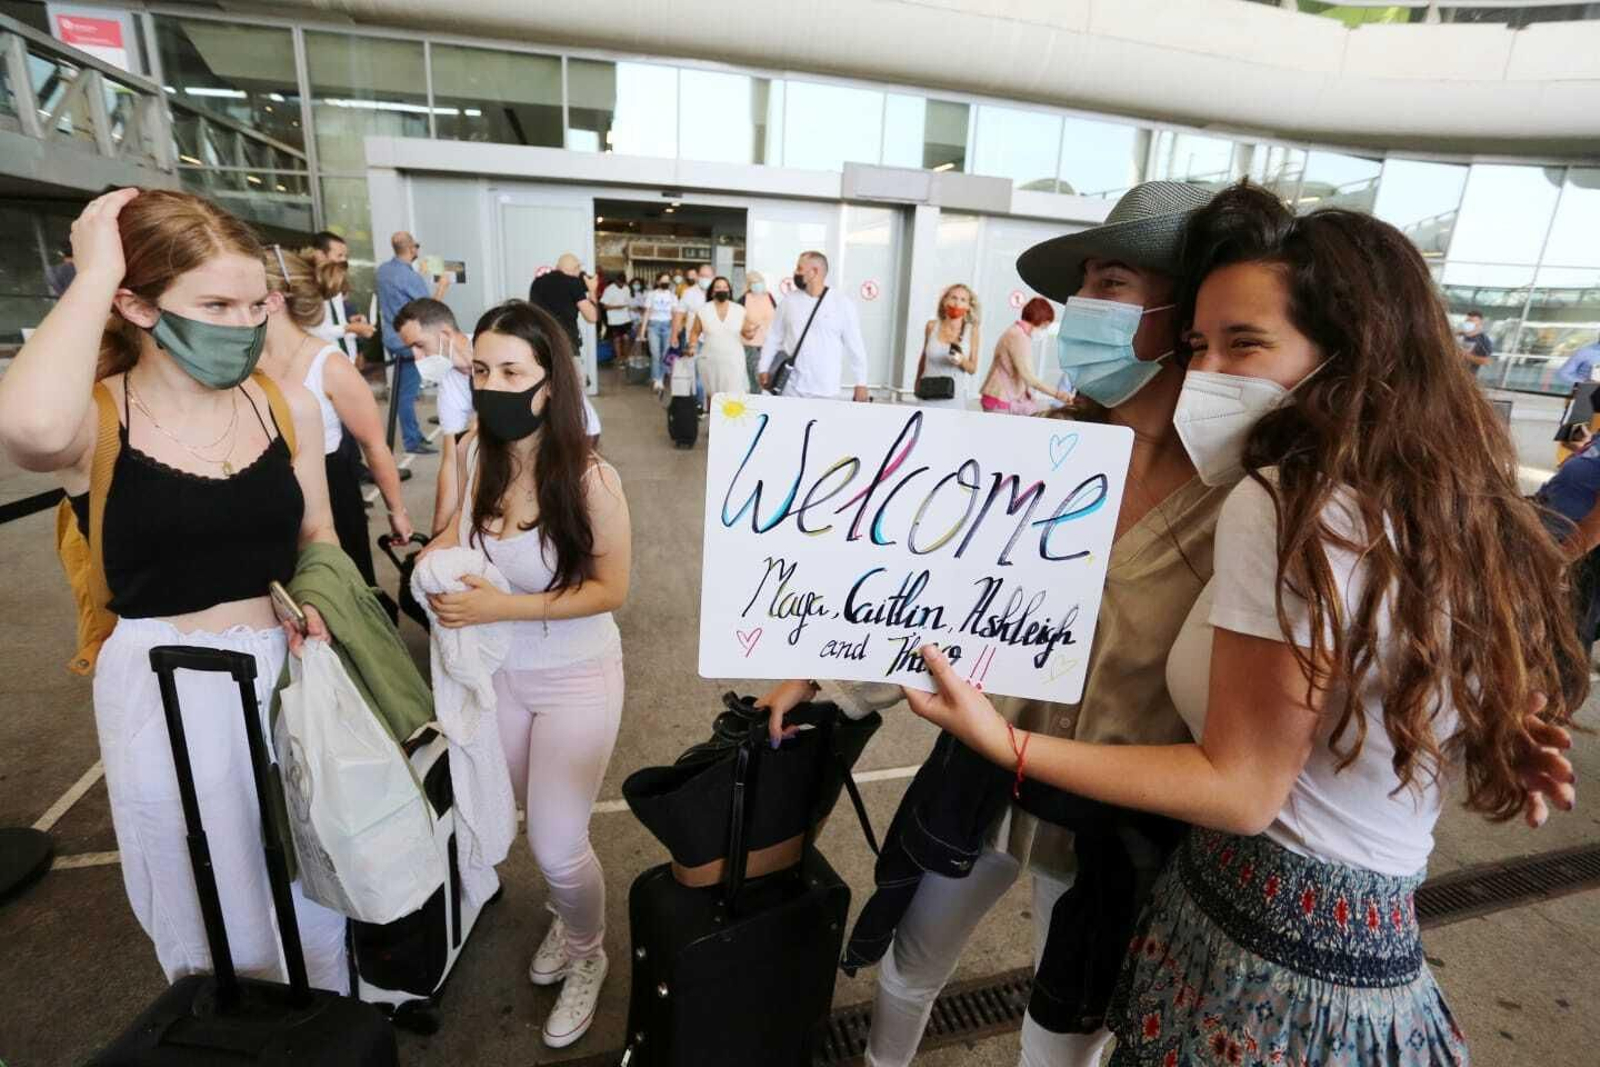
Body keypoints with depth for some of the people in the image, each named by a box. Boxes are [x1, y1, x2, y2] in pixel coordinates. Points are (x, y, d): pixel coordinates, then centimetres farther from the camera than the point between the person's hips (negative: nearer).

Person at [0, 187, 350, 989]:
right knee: (213, 916, 19)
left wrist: (321, 604, -12)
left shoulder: (288, 406, -4)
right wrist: (95, 274, -26)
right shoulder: (94, 422, -13)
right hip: (165, 692, -3)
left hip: (289, 670, 3)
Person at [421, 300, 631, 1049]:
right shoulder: (473, 453, -12)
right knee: (537, 822, 22)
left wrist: (502, 607, -25)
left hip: (576, 678, -5)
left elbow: (611, 590, -18)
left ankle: (588, 956, 37)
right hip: (497, 671, 5)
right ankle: (567, 922, 54)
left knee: (557, 846, 3)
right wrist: (436, 557, -14)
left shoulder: (591, 479, -26)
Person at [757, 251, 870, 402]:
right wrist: (764, 368, 3)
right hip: (791, 388, 2)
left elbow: (855, 346, 1)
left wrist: (861, 383, 0)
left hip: (826, 391, -2)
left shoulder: (842, 304, -1)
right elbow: (773, 337, 12)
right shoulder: (789, 301, 7)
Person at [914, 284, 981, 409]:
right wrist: (918, 382, 25)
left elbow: (973, 368, 1)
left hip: (955, 398, -1)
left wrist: (962, 361, -20)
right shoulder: (932, 326, 1)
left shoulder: (971, 330, -2)